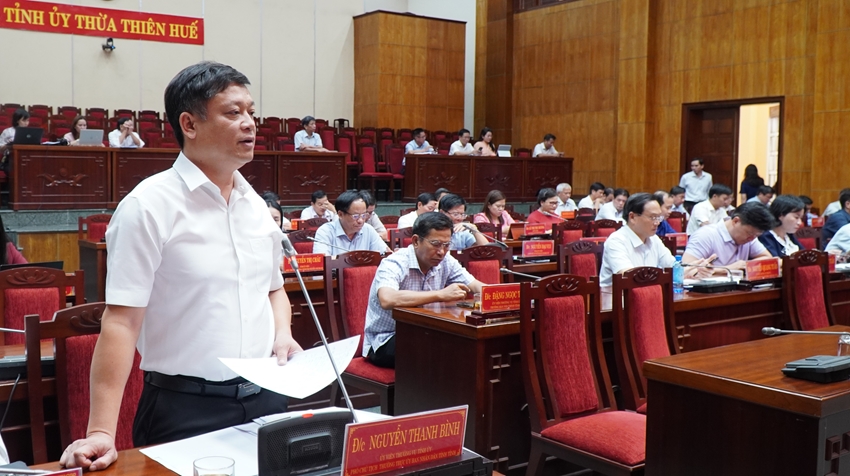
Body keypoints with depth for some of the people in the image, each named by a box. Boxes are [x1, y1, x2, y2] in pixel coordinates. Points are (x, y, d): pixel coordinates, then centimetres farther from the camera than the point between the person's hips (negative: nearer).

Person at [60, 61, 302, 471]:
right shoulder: (149, 206, -11)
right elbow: (121, 319, -16)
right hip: (186, 408, -6)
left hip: (266, 398, 6)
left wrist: (282, 336, 1)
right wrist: (101, 432, -21)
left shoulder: (256, 205, 8)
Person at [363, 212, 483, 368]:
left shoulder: (446, 261, 1)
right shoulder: (393, 264, -21)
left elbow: (477, 287, 3)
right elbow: (387, 300, -41)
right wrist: (441, 295, -43)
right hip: (385, 342, -6)